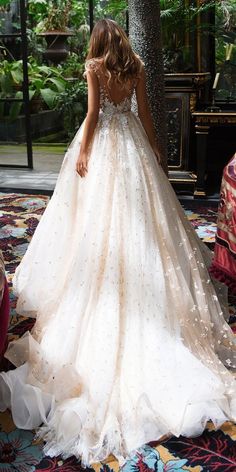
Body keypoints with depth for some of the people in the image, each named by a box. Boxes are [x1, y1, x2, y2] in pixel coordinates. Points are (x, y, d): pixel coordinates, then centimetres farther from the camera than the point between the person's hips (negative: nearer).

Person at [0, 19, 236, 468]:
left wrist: (82, 153, -7)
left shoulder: (94, 66, -4)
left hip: (102, 140, -4)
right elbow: (144, 111, 8)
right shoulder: (136, 66, 7)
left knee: (98, 214, 0)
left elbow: (93, 111, -10)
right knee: (137, 210, 10)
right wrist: (154, 148, 16)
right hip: (131, 140, 4)